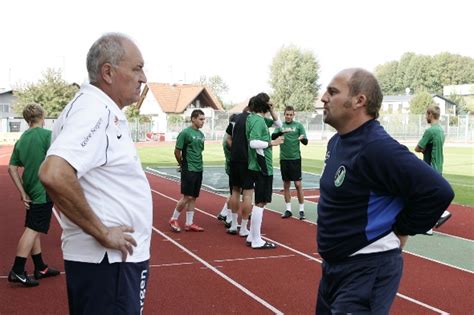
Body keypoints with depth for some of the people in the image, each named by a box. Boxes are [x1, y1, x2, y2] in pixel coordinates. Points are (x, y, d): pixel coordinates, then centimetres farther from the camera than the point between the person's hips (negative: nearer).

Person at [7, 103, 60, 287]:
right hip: (44, 191, -8)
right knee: (32, 229, -6)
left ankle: (40, 268, 25)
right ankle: (17, 271, -6)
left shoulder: (21, 140, 10)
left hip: (31, 192, 8)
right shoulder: (47, 134, -10)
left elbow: (12, 169, 7)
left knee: (33, 230, 13)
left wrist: (23, 193, 8)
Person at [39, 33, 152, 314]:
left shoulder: (106, 112, 11)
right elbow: (54, 175, -33)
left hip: (118, 256, 10)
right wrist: (102, 233, -25)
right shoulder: (94, 110, -19)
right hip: (107, 261, -10)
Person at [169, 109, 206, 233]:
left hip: (199, 169, 7)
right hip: (188, 170, -7)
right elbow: (177, 151, -8)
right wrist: (182, 164, 3)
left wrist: (198, 163, 13)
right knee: (187, 197, -6)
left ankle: (189, 223, 14)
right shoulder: (185, 133, -11)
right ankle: (173, 219, 9)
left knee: (193, 197, 8)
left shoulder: (201, 134, 11)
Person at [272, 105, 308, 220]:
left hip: (295, 158, -3)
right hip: (283, 159, 3)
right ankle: (288, 209, 17)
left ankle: (302, 210, 4)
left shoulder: (298, 125, 0)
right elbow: (272, 137, -8)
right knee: (286, 185, 8)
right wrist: (281, 132, -26)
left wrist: (302, 138, -26)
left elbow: (306, 142, -3)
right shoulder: (280, 125, 7)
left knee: (298, 184, -4)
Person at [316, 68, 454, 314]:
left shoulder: (378, 147, -24)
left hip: (367, 272, -9)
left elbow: (438, 192, -28)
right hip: (334, 265, 10)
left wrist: (400, 231, -16)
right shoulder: (337, 141, 6)